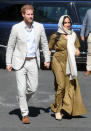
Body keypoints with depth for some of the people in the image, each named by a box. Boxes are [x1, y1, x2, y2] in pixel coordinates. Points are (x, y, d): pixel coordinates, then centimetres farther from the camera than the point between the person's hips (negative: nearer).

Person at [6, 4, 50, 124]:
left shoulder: (39, 27, -4)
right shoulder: (16, 28, -10)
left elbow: (44, 43, 8)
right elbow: (10, 46, -2)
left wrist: (47, 59, 7)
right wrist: (8, 63, -4)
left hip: (33, 62, 3)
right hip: (20, 62, -2)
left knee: (33, 88, 3)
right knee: (22, 88, -6)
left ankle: (22, 99, 36)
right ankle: (25, 115, 4)